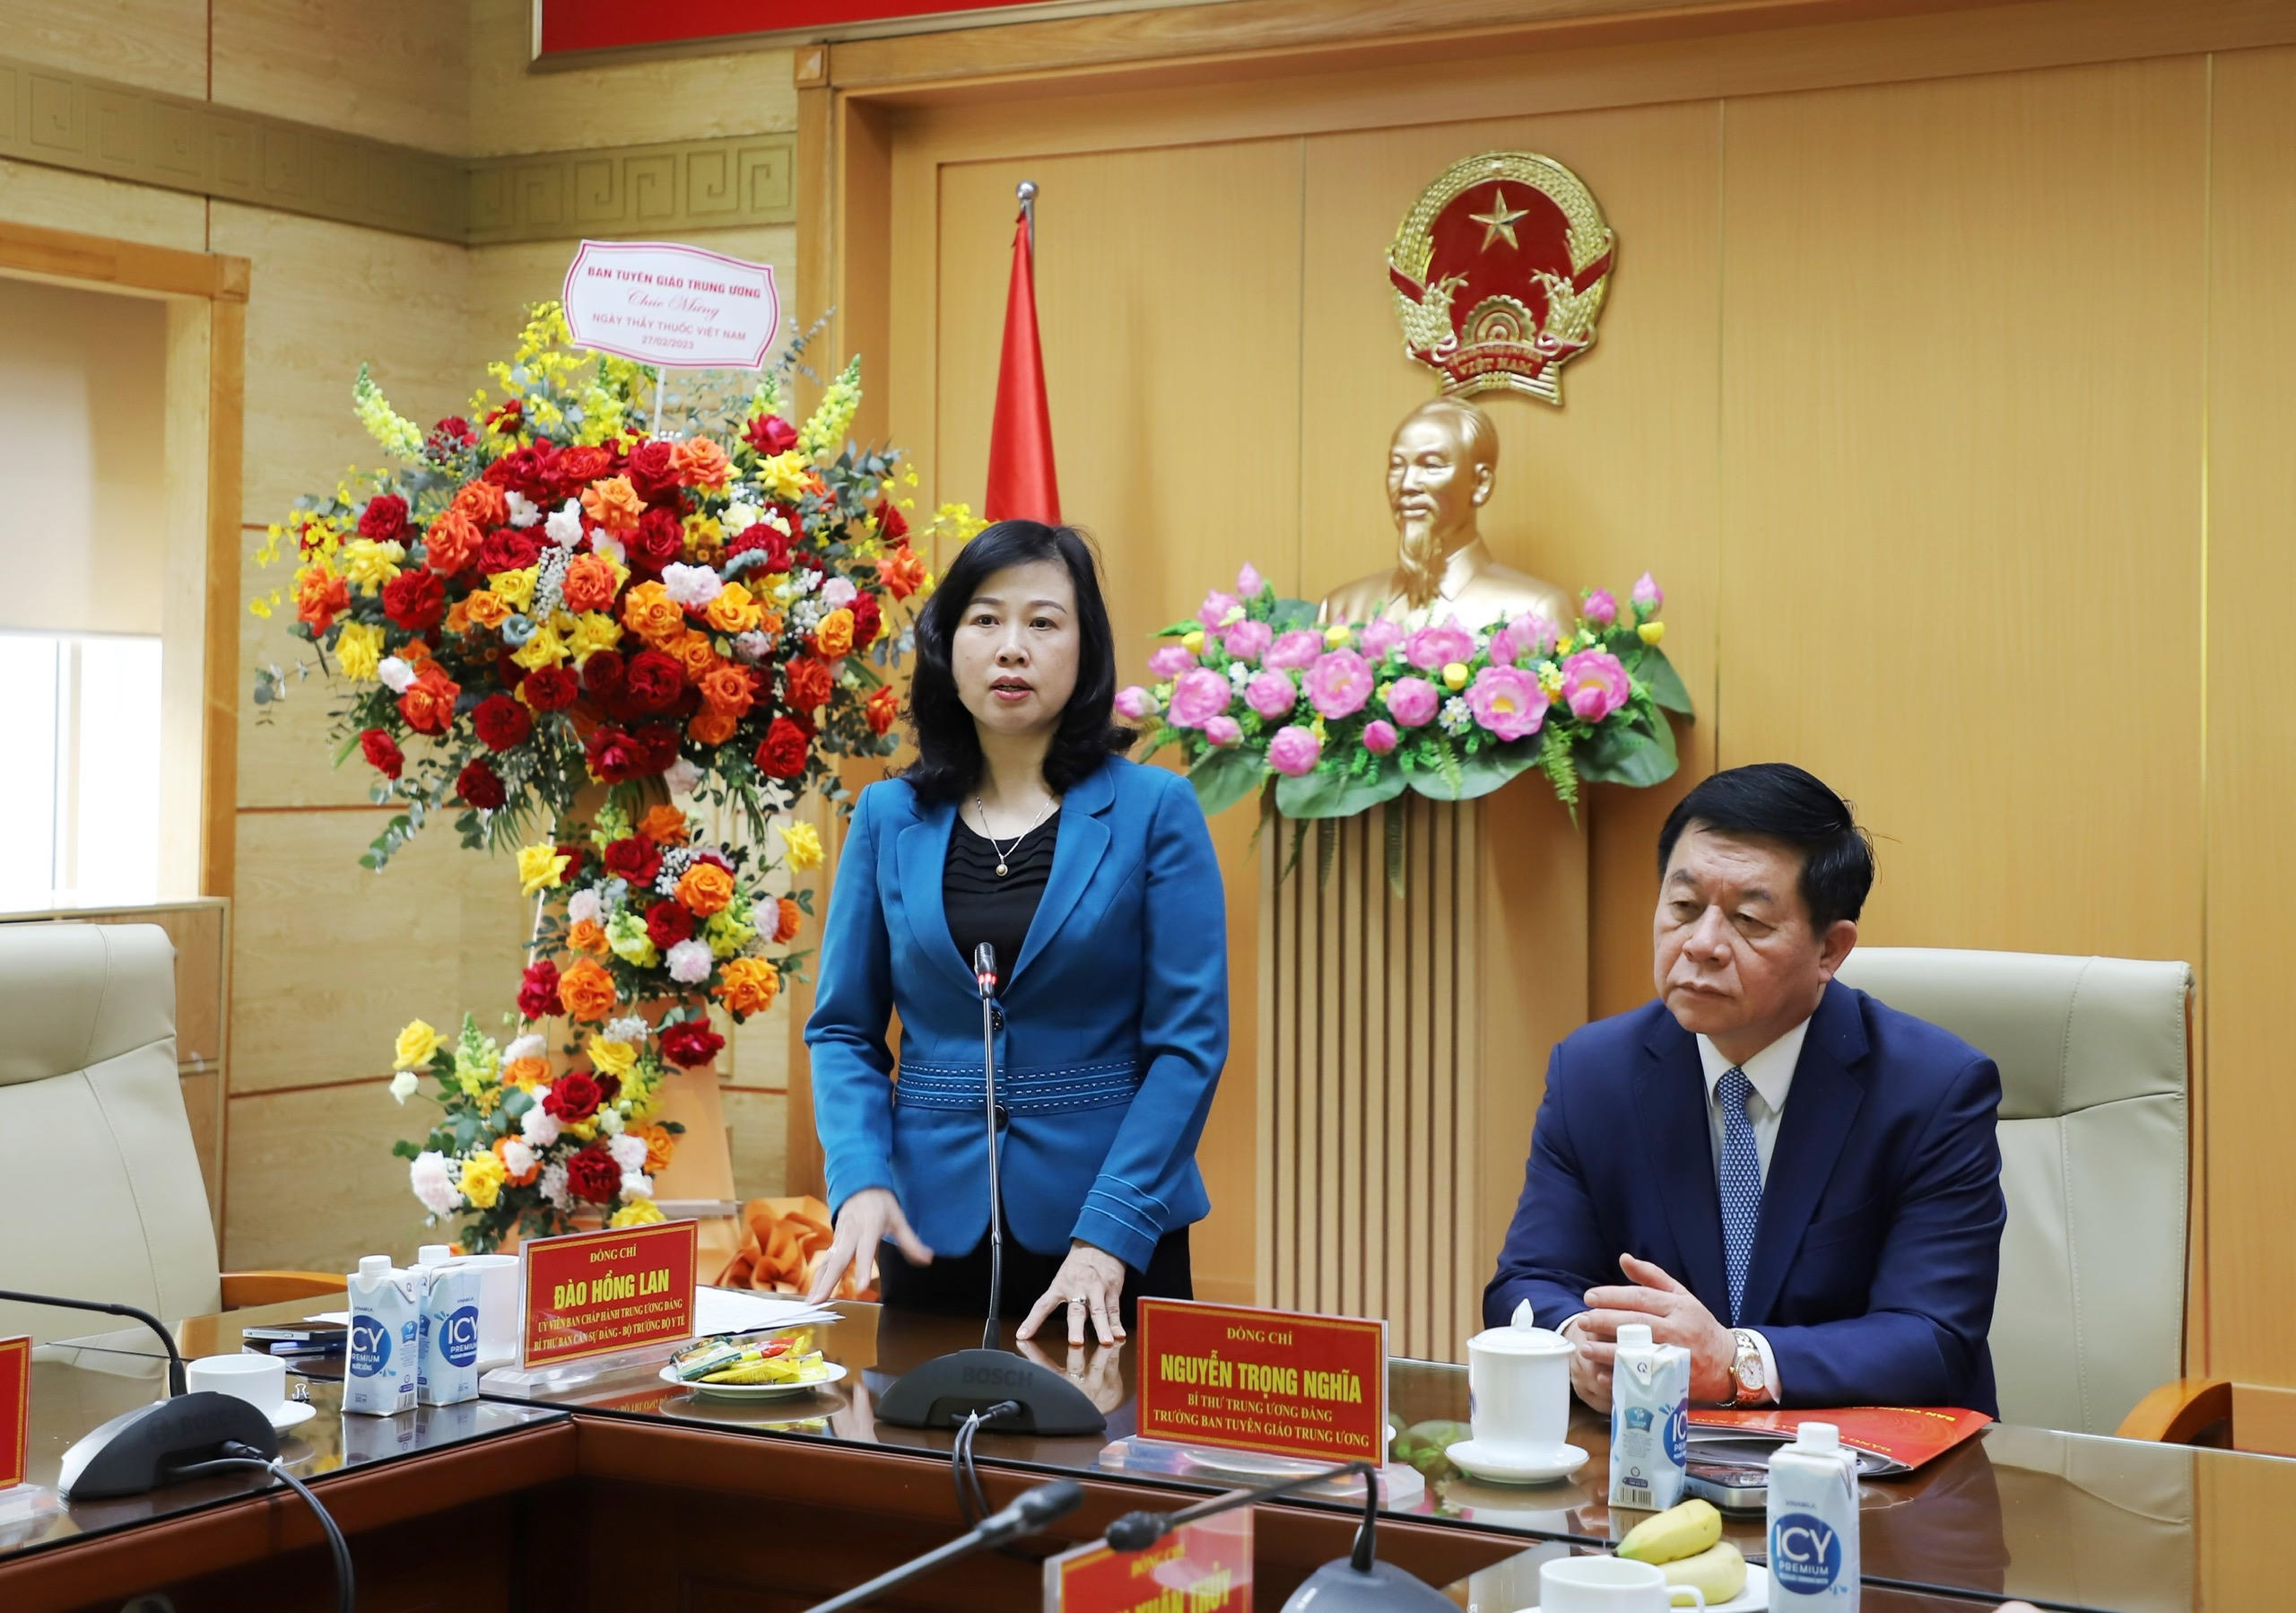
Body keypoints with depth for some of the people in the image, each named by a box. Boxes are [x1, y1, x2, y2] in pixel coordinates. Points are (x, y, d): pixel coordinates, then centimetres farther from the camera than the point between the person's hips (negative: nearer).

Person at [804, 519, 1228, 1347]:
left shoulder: (1154, 809, -4)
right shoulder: (888, 816, 4)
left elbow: (1190, 1038, -7)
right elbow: (844, 1028, 6)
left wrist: (1110, 1232, -15)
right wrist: (861, 1181, -11)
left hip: (1117, 1239, -2)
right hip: (934, 1229, 2)